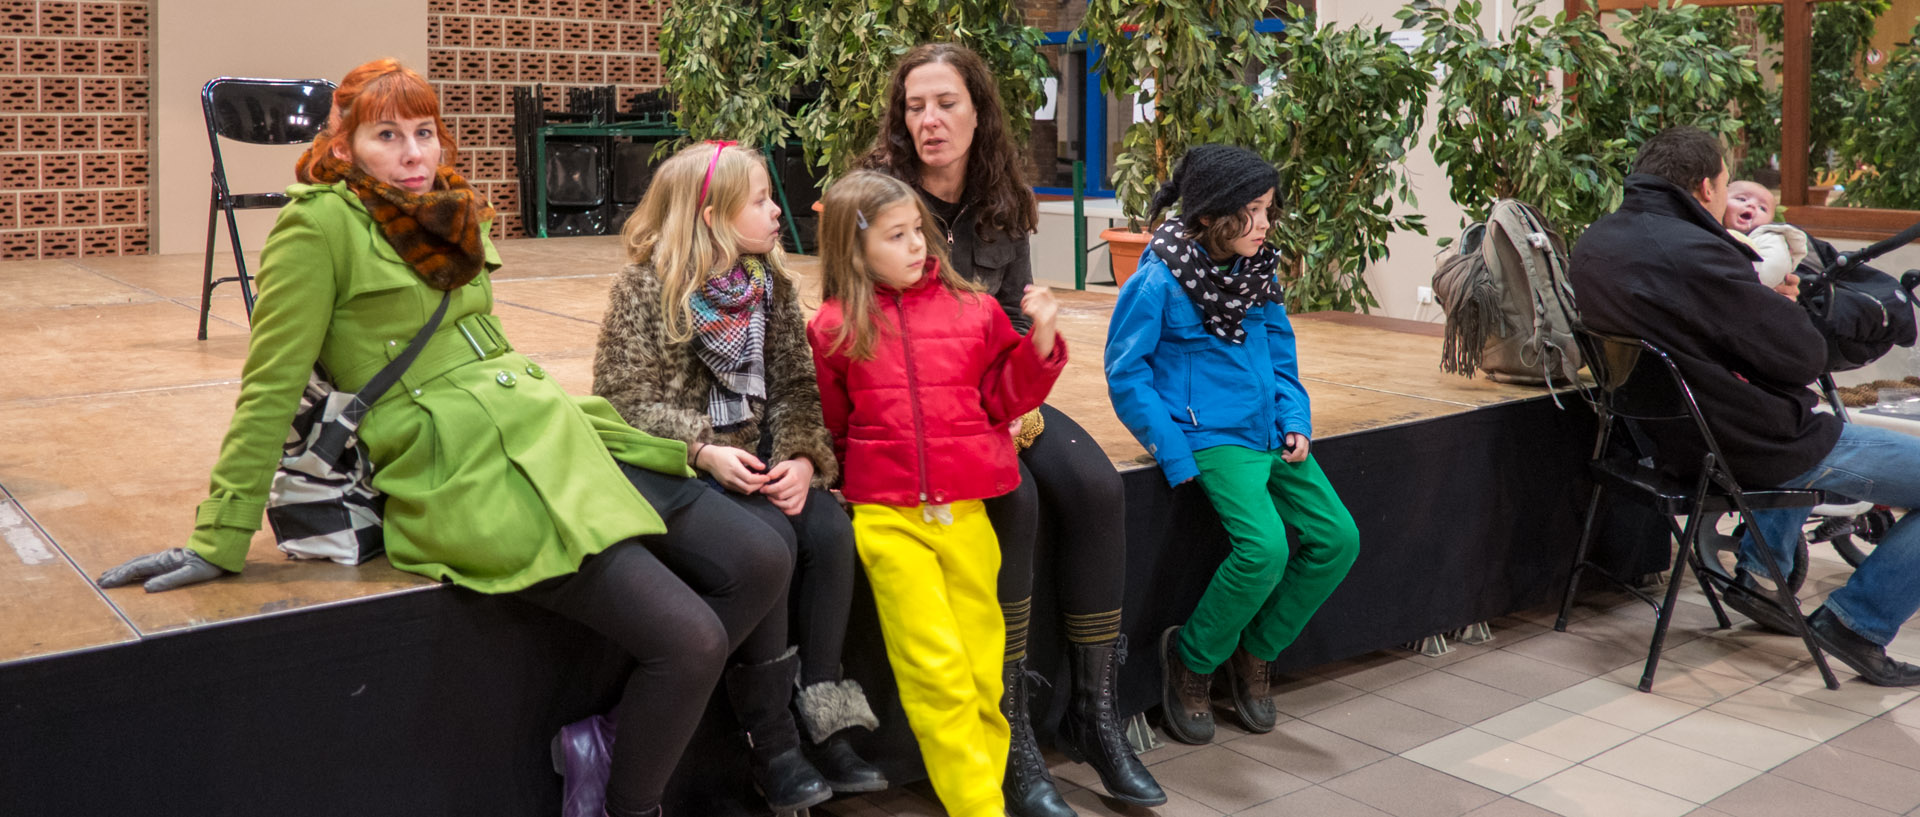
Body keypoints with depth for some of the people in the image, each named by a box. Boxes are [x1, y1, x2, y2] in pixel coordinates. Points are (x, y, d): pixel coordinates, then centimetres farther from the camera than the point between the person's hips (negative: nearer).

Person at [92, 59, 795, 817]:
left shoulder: (458, 217, 17)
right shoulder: (319, 225, -5)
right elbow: (270, 389, -6)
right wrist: (219, 542, -7)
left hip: (558, 434, 8)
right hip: (471, 479, -8)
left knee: (761, 561, -1)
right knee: (689, 638, -17)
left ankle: (621, 729, 14)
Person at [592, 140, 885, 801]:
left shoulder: (771, 283, 8)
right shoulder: (646, 287, -7)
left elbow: (795, 386, 5)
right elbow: (623, 398, -10)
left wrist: (803, 457, -14)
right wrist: (703, 449, -23)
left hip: (760, 456, 5)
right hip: (678, 466, -5)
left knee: (830, 530, -22)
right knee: (768, 540, -29)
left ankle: (823, 717, -11)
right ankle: (771, 745, -18)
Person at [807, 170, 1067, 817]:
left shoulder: (971, 309, 7)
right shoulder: (835, 328, 5)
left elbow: (1003, 397, 10)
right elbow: (829, 425, 15)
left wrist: (1040, 341, -2)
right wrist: (857, 479, 5)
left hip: (966, 511, 2)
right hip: (886, 517, -2)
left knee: (982, 671, 6)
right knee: (937, 671, -7)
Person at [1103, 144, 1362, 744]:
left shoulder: (1258, 271, 10)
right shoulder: (1158, 280, -11)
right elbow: (1126, 374, -10)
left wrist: (1296, 423, 3)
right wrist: (1178, 457, -15)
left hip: (1269, 436, 8)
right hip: (1211, 438, -7)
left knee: (1337, 538, -4)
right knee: (1264, 548, -25)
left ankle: (1254, 652, 15)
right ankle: (1192, 659, 1)